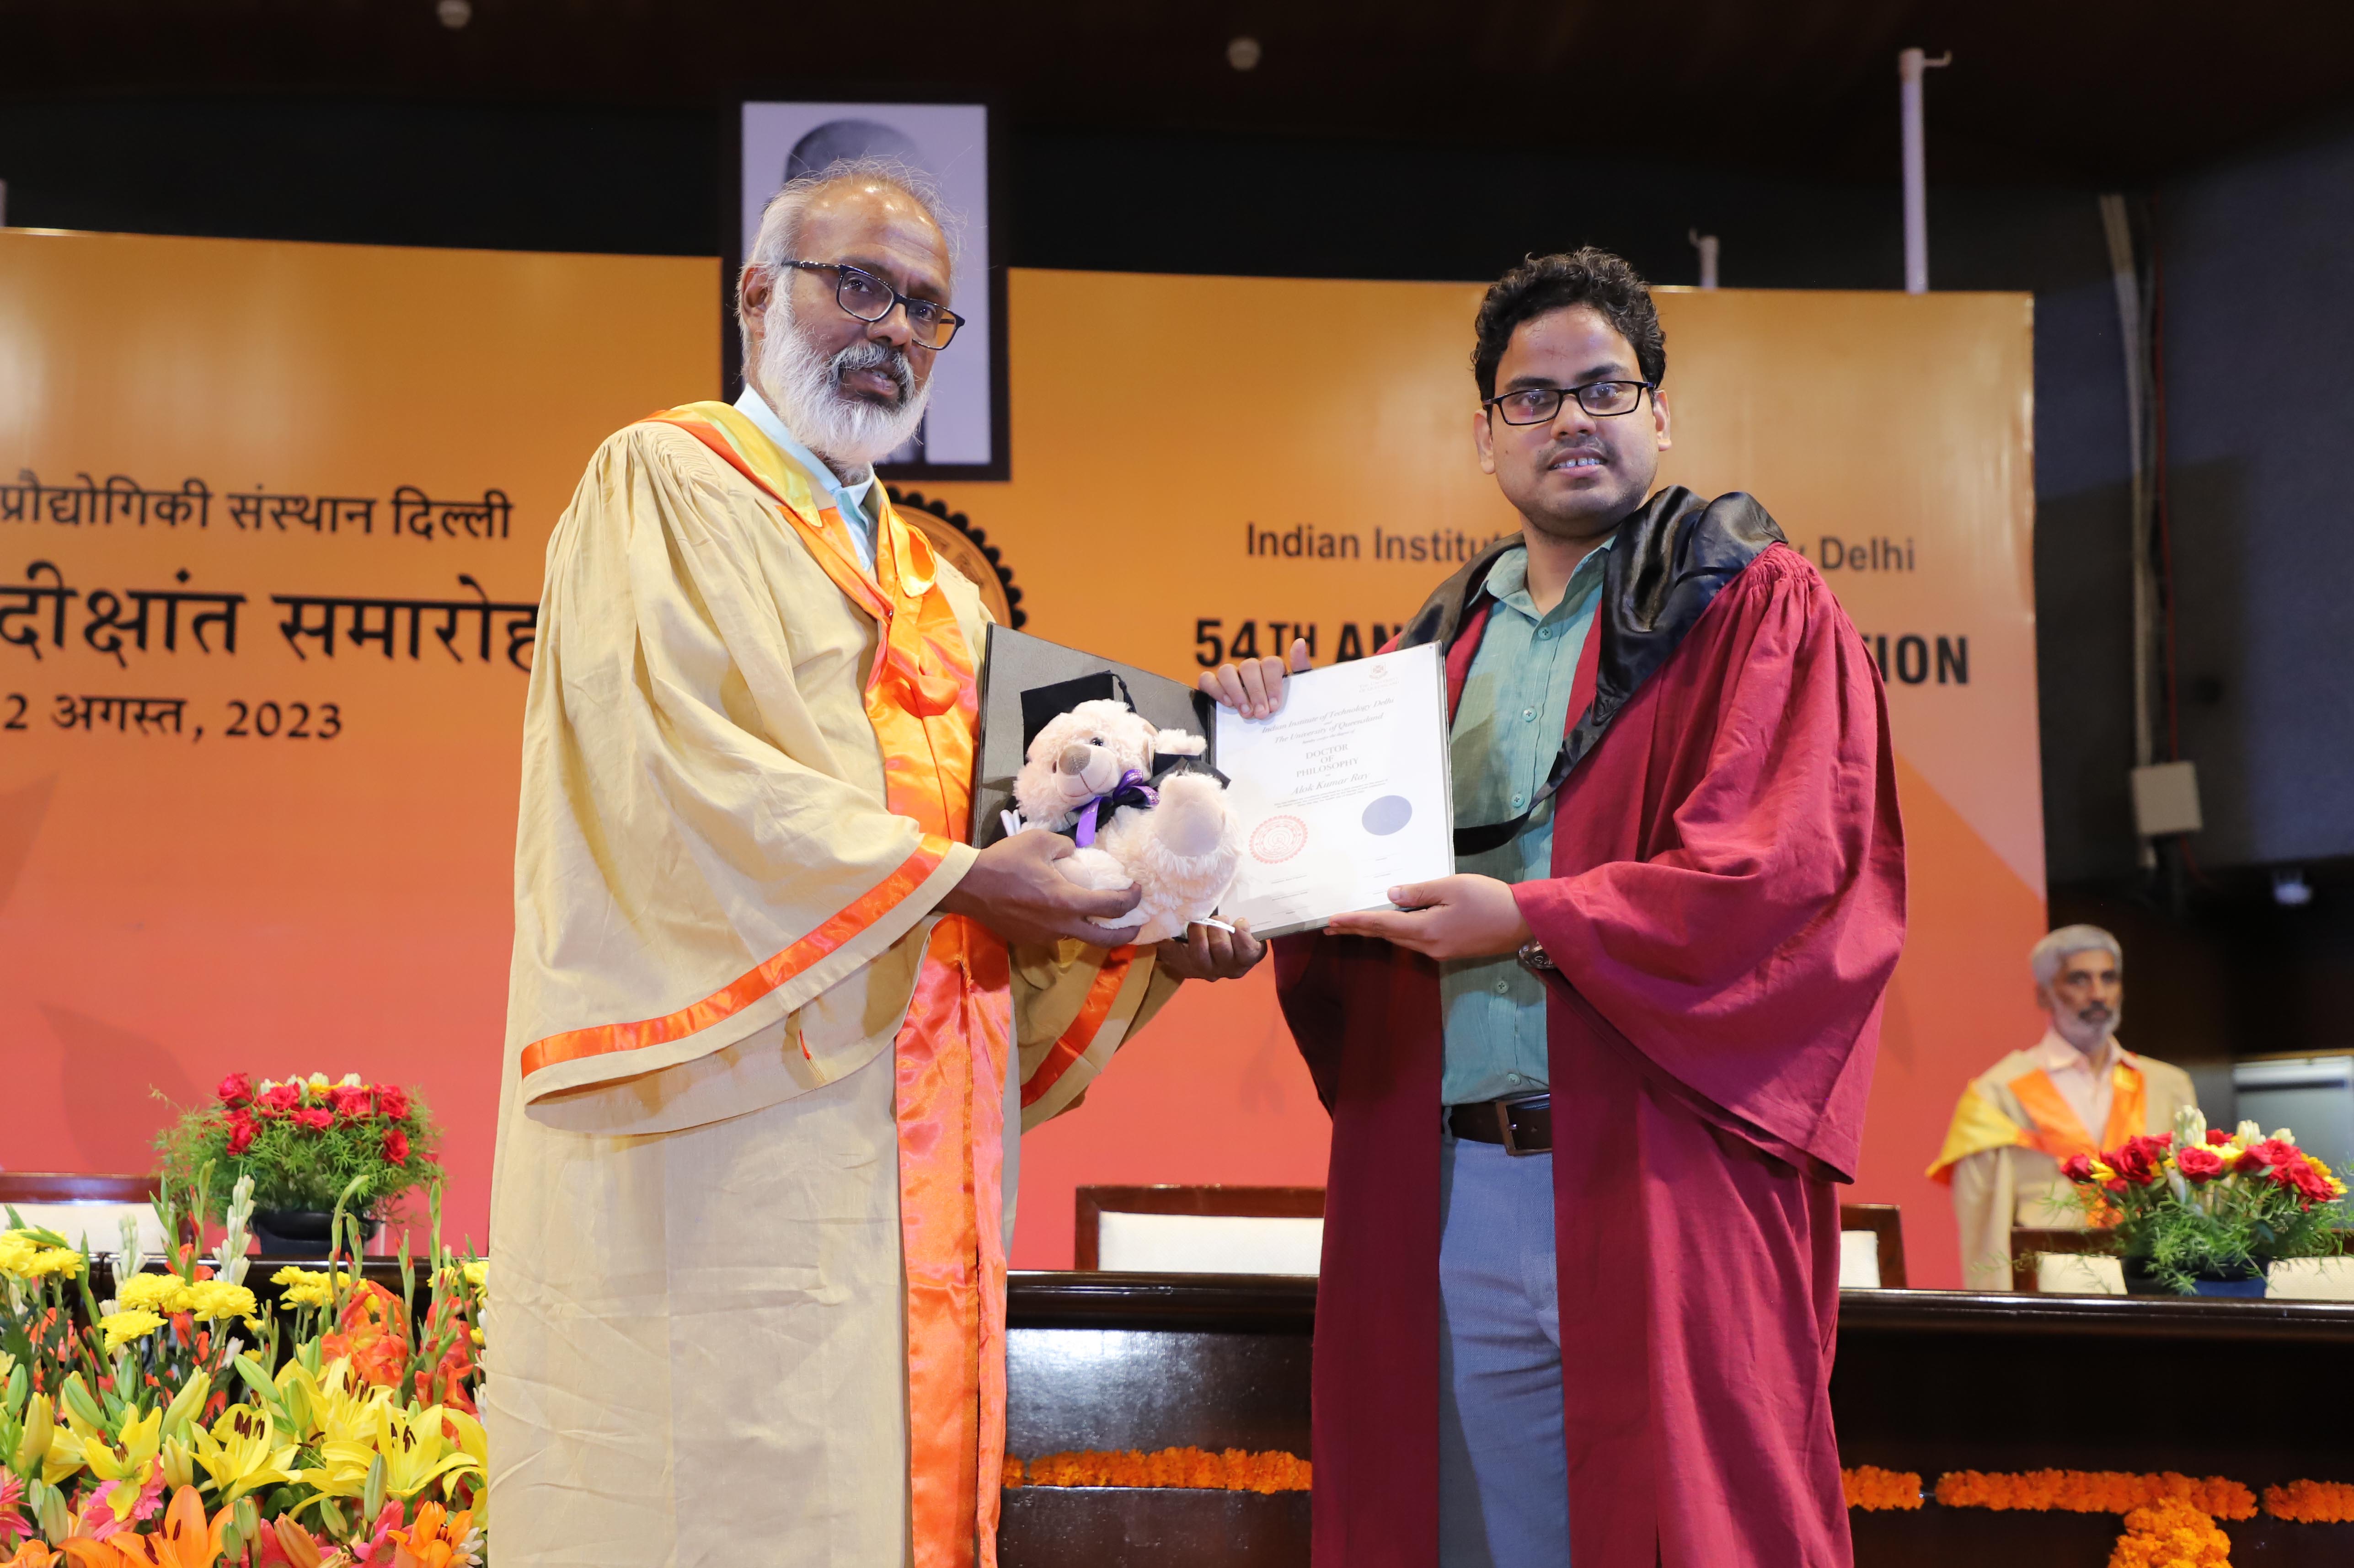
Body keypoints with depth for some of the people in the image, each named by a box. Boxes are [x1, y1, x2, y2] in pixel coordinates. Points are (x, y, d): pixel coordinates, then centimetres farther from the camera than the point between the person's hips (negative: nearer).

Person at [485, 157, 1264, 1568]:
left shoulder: (937, 592, 23)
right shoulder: (663, 485, 1)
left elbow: (1002, 827, 18)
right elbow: (683, 765, -14)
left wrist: (1148, 936, -1)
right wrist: (951, 874, -16)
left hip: (916, 1161, 7)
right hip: (730, 1139, -7)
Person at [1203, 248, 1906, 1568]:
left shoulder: (1749, 604, 3)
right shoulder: (1449, 641, 20)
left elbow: (1785, 862, -10)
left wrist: (1534, 922, -17)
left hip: (1655, 1176, -5)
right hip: (1446, 1191, 5)